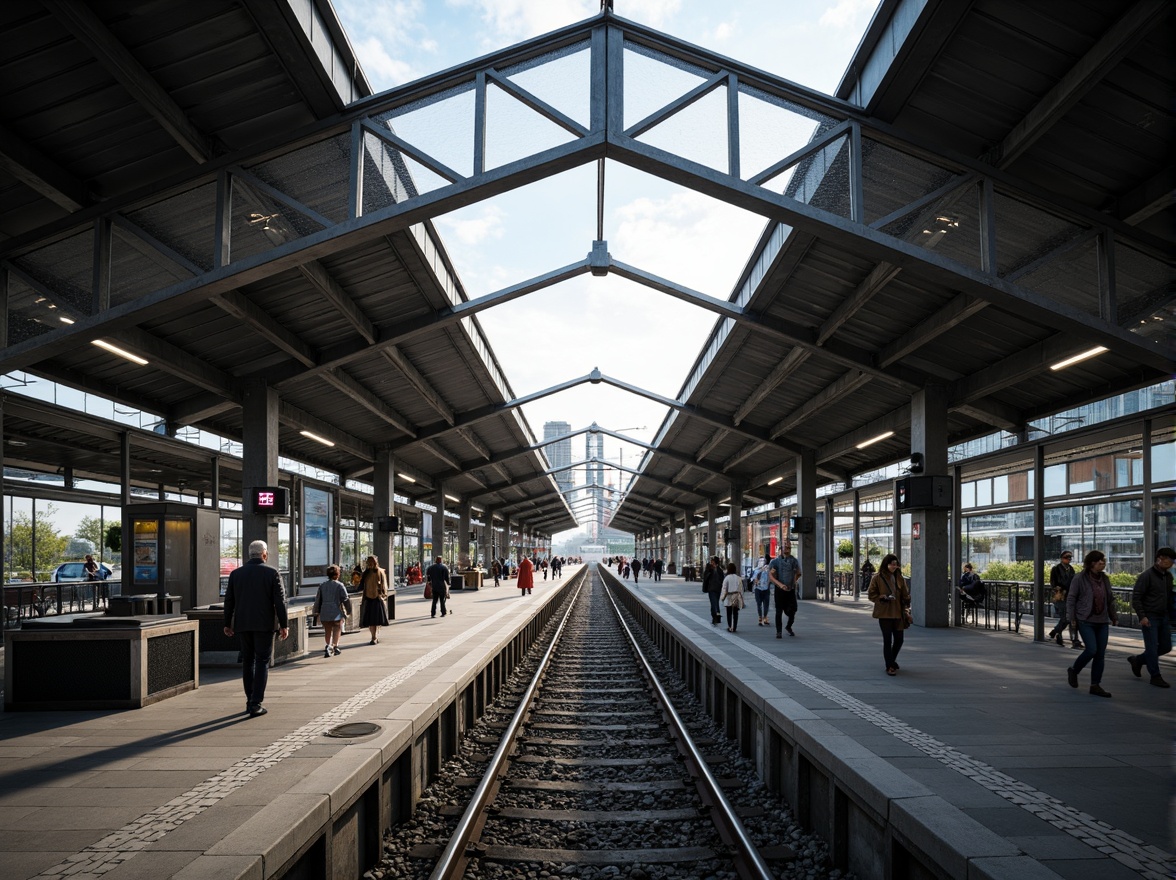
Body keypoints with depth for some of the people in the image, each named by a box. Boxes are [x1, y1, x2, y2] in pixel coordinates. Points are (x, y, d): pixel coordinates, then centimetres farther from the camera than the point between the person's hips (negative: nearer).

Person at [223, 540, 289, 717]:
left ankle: (250, 701, 19)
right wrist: (284, 625, -3)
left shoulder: (236, 573, 4)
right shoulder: (272, 573, -6)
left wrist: (227, 624, 15)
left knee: (247, 661, 15)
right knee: (262, 662, 1)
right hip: (264, 625, -4)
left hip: (242, 624, 4)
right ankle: (256, 704, -5)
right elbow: (280, 601, -8)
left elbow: (228, 600, 7)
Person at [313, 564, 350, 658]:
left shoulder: (322, 585, 7)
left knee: (327, 631, 15)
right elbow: (345, 599, -6)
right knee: (336, 629, 6)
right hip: (336, 612, -4)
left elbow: (318, 599, 12)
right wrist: (348, 610, 5)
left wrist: (317, 611, 20)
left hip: (324, 612, 4)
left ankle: (329, 646, 13)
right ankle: (335, 646, -2)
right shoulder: (339, 585, -7)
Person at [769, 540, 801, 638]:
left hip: (791, 590, 2)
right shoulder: (775, 561, -2)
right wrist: (780, 584, -21)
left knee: (792, 611, 2)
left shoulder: (794, 561, 6)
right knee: (779, 611, 0)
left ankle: (789, 627, 28)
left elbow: (798, 574, 23)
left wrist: (794, 582, 11)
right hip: (779, 590, -2)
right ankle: (779, 631, 9)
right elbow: (770, 576, -9)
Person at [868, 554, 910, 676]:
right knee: (887, 640, -2)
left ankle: (892, 660, 34)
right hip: (884, 614, -4)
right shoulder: (877, 578, -4)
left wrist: (906, 610, 2)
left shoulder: (900, 578, 7)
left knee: (899, 640, 10)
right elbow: (871, 595, -1)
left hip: (898, 613, 4)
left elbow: (905, 596, 11)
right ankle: (890, 666, 6)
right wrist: (883, 598, -17)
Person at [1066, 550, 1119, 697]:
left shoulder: (1105, 579, 9)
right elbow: (1071, 598, -5)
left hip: (1102, 622, 6)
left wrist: (1114, 616, 16)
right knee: (1091, 650, -15)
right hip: (1086, 621, -6)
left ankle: (1095, 685, 12)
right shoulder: (1080, 578, -8)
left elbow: (1110, 600, 19)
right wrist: (1071, 617, -9)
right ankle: (1073, 671, 11)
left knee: (1100, 654, 4)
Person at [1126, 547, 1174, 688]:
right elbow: (1136, 597, -14)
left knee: (1166, 647, 11)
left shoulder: (1168, 576, 8)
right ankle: (1155, 676, 9)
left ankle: (1137, 660, 27)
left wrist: (1170, 615, 9)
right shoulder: (1147, 576, -13)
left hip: (1163, 617, 8)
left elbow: (1169, 596, 15)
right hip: (1150, 618, -8)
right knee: (1152, 648, -2)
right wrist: (1142, 616, -19)